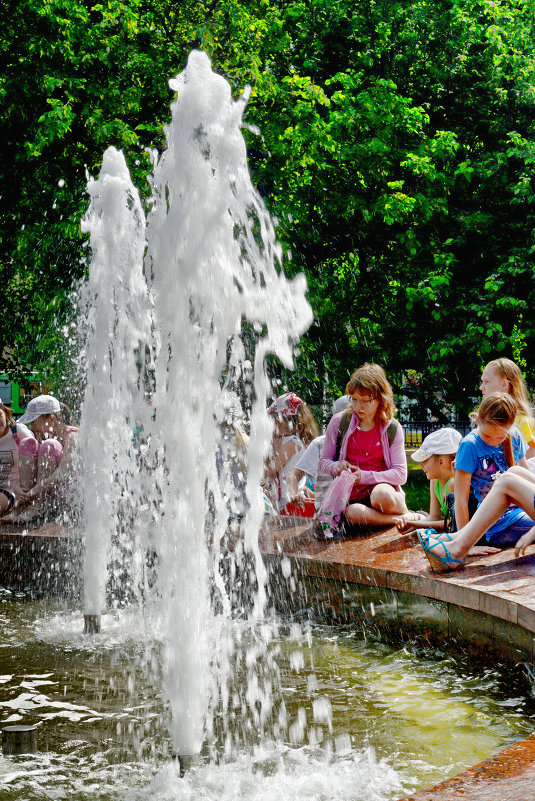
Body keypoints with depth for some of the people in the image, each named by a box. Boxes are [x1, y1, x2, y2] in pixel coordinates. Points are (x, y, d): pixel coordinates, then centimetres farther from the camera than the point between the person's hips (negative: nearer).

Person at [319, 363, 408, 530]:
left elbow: (400, 474, -2)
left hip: (381, 486, -1)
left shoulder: (392, 428, 2)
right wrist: (336, 467, -13)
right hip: (351, 497, 1)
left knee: (383, 496, -40)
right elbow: (324, 461, 12)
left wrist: (364, 476, -16)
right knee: (352, 514, -37)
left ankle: (407, 515, -9)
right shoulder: (339, 422, 4)